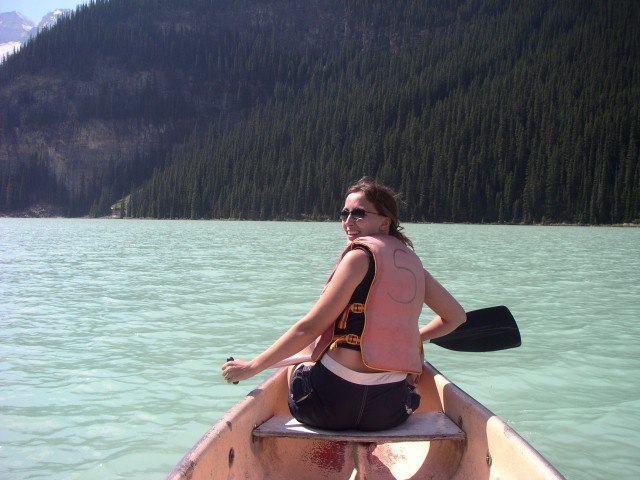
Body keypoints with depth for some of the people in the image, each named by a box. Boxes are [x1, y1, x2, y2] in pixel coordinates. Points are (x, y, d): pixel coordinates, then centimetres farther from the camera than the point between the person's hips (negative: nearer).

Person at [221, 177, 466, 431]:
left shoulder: (360, 255, -10)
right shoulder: (410, 259, 9)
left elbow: (309, 328, -12)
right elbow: (455, 316, 18)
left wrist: (252, 367, -5)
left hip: (335, 402, -6)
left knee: (294, 368, 27)